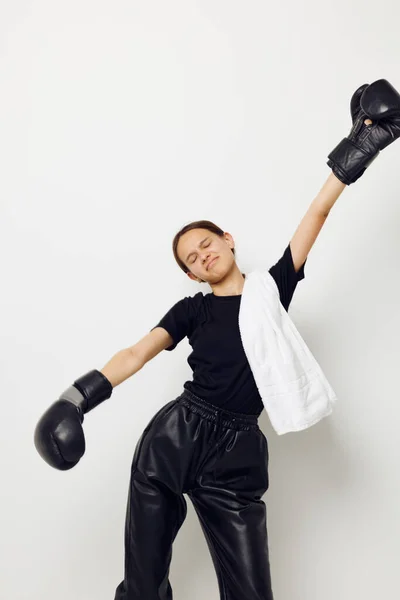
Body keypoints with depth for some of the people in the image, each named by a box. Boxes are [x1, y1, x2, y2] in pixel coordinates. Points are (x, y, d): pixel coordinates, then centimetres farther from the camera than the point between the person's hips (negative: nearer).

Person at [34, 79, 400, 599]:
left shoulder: (274, 287, 8)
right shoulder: (192, 310, 8)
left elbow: (316, 215, 4)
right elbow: (138, 353, -4)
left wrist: (354, 155, 3)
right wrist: (81, 395, -16)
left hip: (237, 456, 0)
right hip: (174, 439, 1)